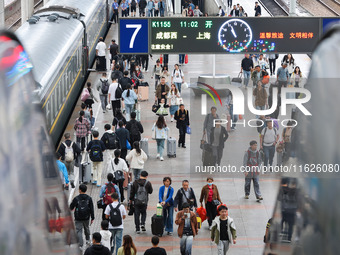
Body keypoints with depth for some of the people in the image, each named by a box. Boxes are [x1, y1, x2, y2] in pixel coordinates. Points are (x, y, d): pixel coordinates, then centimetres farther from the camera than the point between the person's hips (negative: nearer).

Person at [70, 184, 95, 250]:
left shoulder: (76, 199, -14)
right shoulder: (89, 198, -6)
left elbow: (71, 207, 0)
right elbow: (92, 209, -4)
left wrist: (72, 208, 25)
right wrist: (92, 218, 3)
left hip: (78, 218, -3)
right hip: (86, 218, 3)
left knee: (79, 231, 0)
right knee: (86, 228, 26)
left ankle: (80, 245, -8)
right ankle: (87, 240, 44)